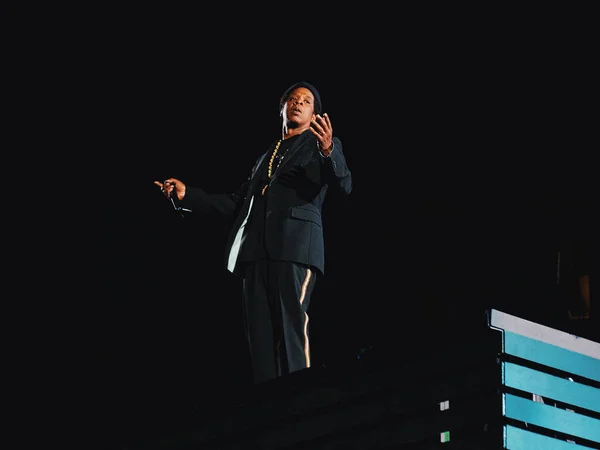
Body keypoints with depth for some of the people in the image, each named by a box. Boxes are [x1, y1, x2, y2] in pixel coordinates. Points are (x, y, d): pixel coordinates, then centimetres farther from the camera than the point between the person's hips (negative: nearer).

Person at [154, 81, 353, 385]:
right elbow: (236, 203, 28)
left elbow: (343, 189, -1)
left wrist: (329, 152, -20)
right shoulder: (266, 157, 31)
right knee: (261, 336, -5)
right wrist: (186, 195, 19)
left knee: (290, 328, -18)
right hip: (256, 248, 5)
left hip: (296, 243, -5)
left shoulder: (323, 145, 16)